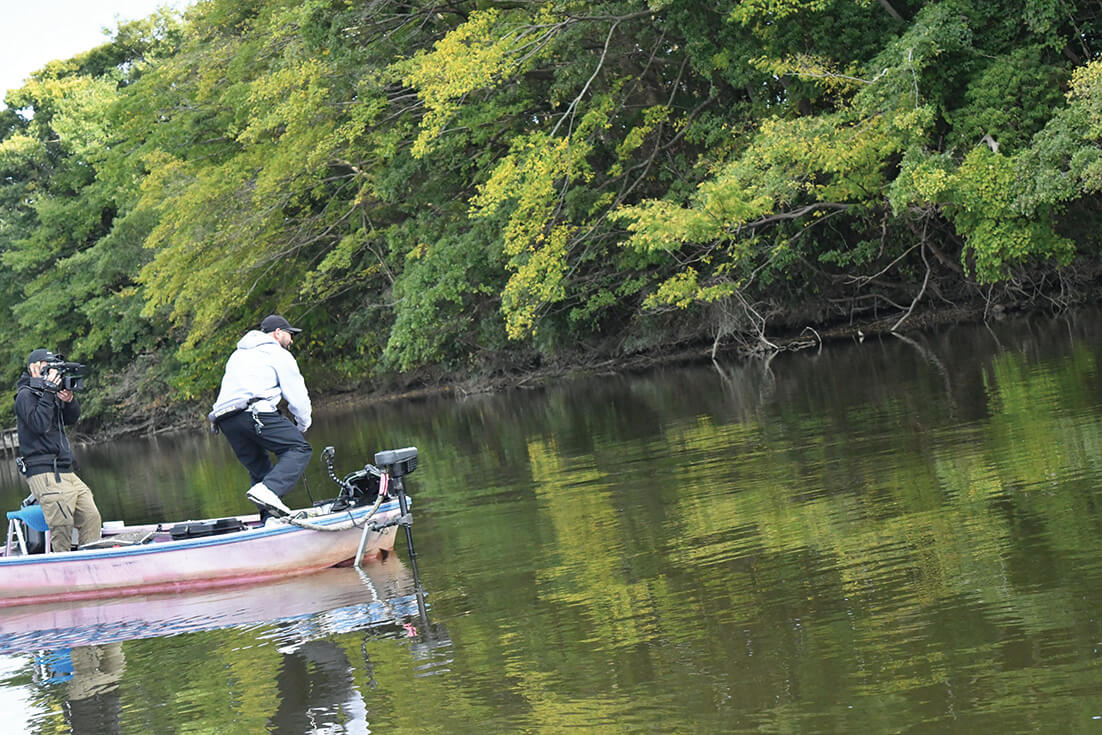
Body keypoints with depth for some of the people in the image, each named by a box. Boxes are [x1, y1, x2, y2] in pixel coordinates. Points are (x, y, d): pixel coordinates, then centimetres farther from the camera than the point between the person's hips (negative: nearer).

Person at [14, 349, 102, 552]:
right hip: (45, 474, -9)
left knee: (92, 519, 3)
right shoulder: (26, 395, -5)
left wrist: (69, 400, -2)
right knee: (62, 527, -15)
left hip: (65, 472, 9)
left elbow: (72, 419, 18)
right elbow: (39, 424, -19)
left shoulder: (47, 393, 20)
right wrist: (48, 392, -17)